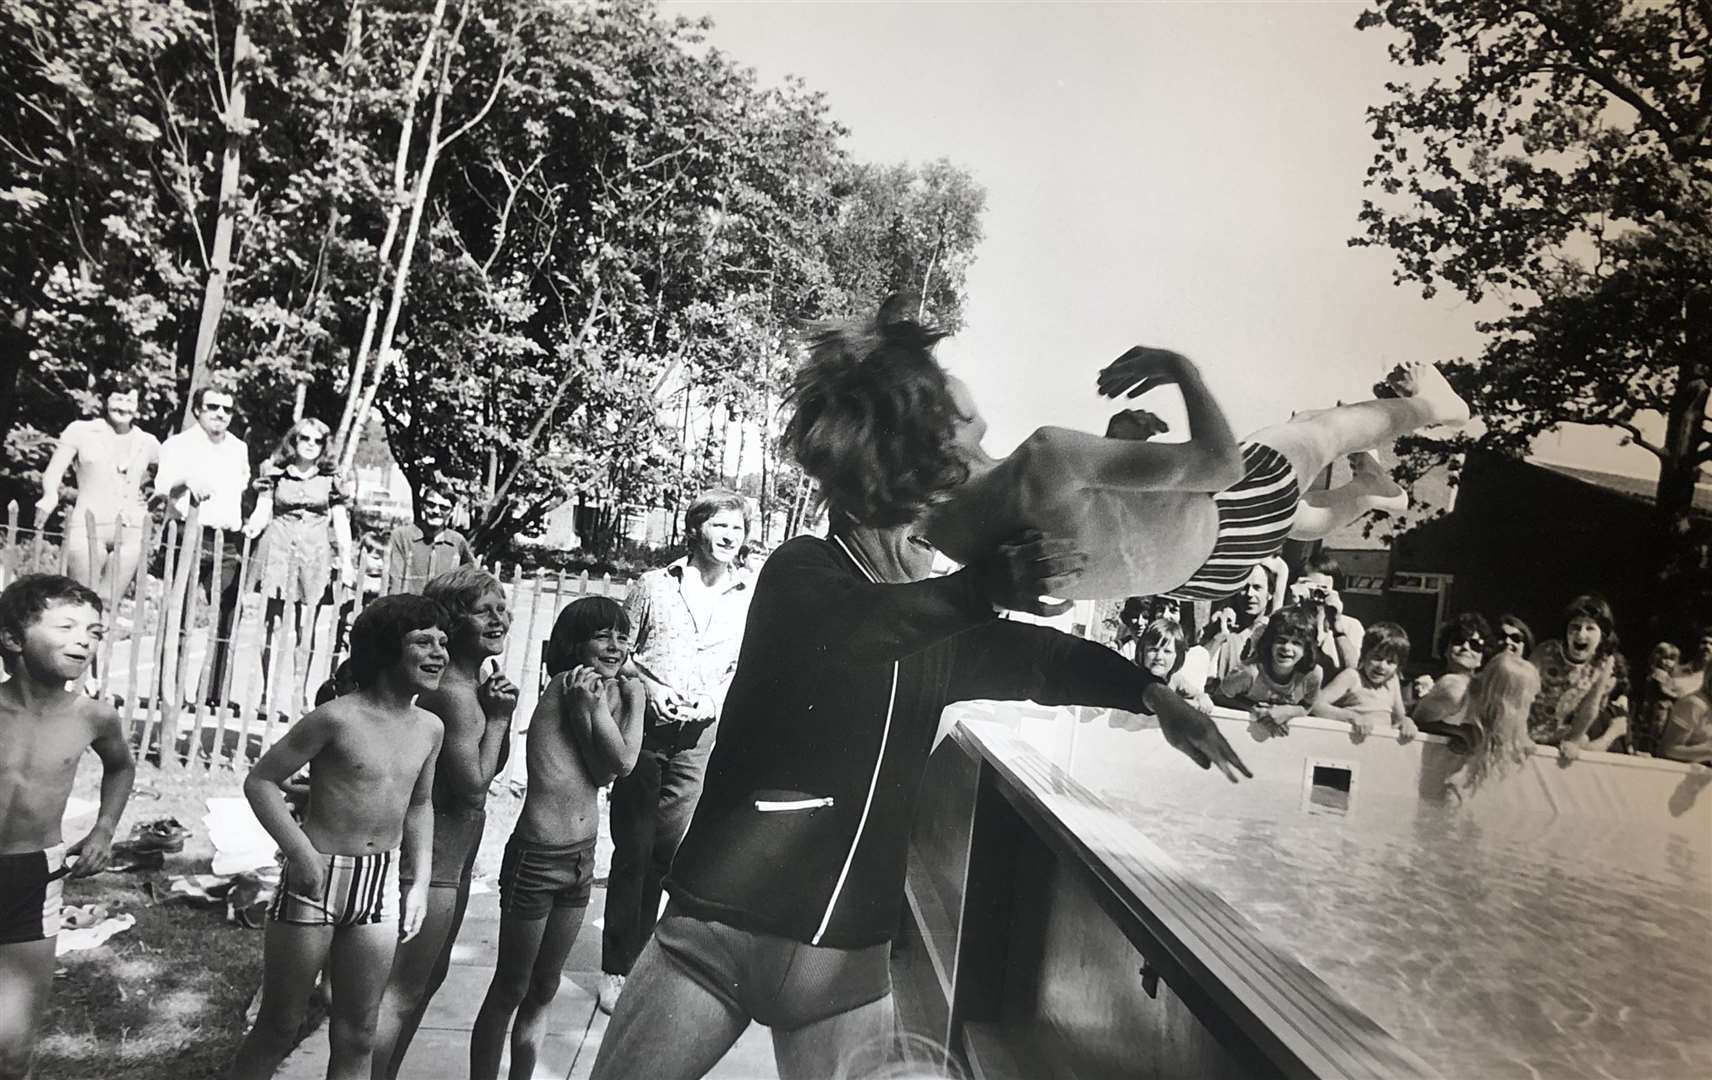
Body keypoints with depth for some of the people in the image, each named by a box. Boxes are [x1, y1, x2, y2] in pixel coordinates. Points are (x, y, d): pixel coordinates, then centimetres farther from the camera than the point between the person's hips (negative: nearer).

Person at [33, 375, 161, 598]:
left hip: (131, 533, 2)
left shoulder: (147, 443, 11)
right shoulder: (80, 431, 4)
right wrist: (49, 499, -21)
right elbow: (52, 473, -1)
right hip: (87, 528, -2)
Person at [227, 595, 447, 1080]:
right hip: (317, 877, -5)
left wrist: (420, 882, 8)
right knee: (279, 1027, 8)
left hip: (381, 885, 5)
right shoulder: (338, 718, -15)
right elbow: (261, 780, -10)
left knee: (356, 1037, 11)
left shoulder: (430, 728, 3)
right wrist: (299, 849, -20)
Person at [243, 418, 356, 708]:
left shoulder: (330, 478, 7)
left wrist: (346, 560, 5)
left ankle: (301, 694, 8)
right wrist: (253, 526, -21)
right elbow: (263, 510, 2)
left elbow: (341, 521, 8)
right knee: (272, 622, -2)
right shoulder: (275, 472, 6)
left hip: (314, 553, 1)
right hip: (278, 549, 0)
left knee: (305, 627, 1)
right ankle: (266, 692, 7)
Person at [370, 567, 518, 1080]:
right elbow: (474, 784, -23)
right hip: (432, 853, -11)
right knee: (403, 990, -1)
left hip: (454, 855, 11)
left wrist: (500, 712, -4)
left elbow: (495, 765, 12)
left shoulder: (474, 684, 6)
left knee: (430, 976, 23)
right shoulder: (454, 691, -23)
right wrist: (498, 717, -16)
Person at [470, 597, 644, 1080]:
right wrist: (597, 698, -14)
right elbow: (618, 761, -13)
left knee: (543, 989, 18)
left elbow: (618, 764, -1)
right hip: (538, 858, -8)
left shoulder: (607, 687, 10)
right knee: (509, 989, 6)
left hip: (581, 859, 8)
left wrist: (633, 695, 1)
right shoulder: (572, 682, -13)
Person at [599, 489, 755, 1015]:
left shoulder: (751, 599, 7)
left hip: (701, 736, 1)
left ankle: (634, 961, 19)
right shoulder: (654, 586, 5)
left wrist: (709, 702, -6)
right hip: (645, 729, -1)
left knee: (667, 853, 2)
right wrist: (651, 690, -8)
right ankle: (617, 968, 14)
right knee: (631, 852, 2)